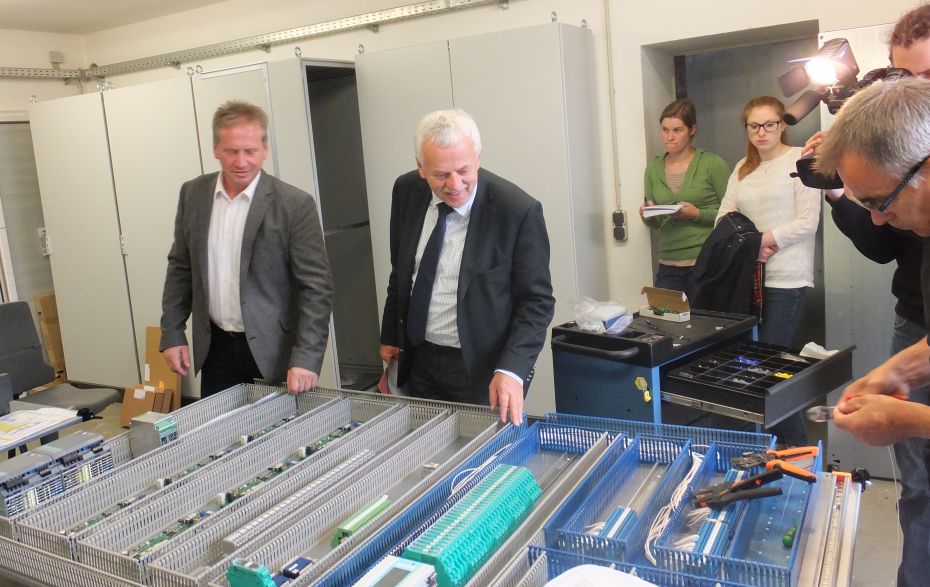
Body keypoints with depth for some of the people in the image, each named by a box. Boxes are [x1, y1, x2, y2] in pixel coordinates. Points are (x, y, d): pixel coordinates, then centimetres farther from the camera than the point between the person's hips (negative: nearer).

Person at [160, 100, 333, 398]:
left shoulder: (295, 204, -13)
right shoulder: (193, 194, 2)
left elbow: (316, 287, -14)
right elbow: (180, 267, 11)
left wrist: (306, 359, -21)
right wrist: (172, 334, 7)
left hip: (274, 352, -4)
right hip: (215, 348, 4)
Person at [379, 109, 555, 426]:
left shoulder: (518, 210, -20)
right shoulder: (407, 192, -5)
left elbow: (536, 301, -14)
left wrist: (512, 369, -25)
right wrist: (390, 336, 14)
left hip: (483, 367, -4)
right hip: (419, 359, 5)